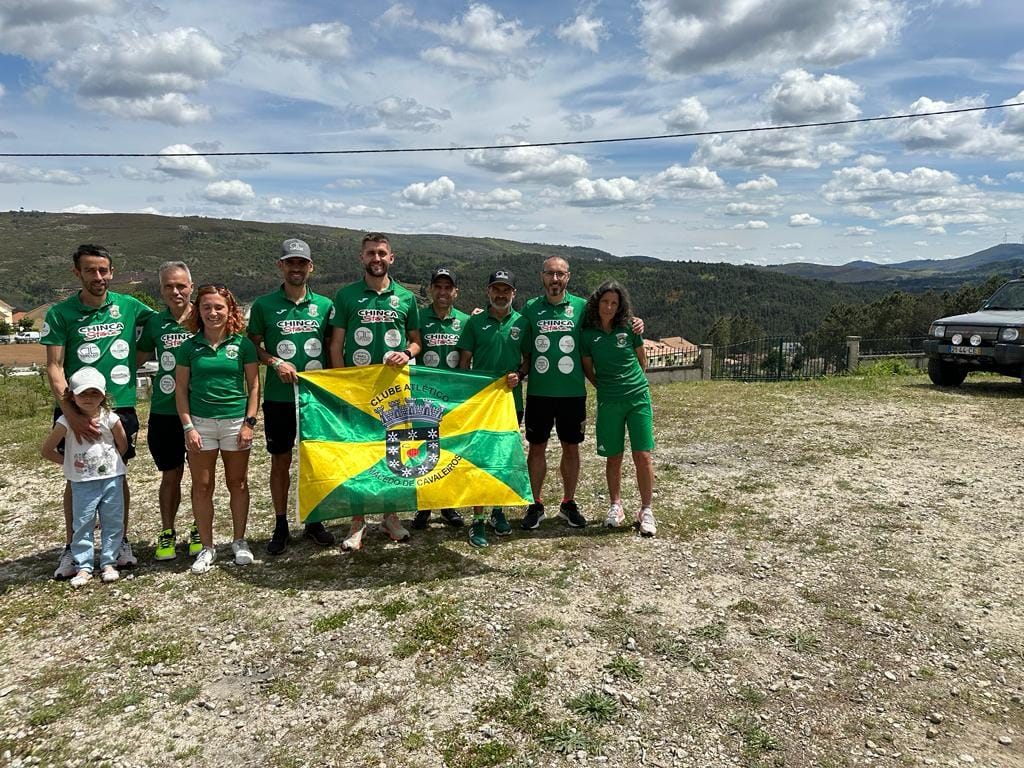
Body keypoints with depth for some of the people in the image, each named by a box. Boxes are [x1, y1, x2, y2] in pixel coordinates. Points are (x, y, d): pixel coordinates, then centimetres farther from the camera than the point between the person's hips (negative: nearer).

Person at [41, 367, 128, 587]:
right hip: (82, 483, -1)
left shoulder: (110, 419, -8)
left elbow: (123, 445, 6)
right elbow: (47, 450, -1)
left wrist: (108, 462, 6)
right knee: (82, 524, 4)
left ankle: (108, 563, 19)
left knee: (113, 523, 7)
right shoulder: (67, 422, -10)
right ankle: (83, 567, 13)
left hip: (111, 479, 1)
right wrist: (69, 462, -3)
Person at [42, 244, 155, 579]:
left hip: (120, 406, 1)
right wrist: (71, 413, -20)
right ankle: (72, 547, 23)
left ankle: (121, 541, 25)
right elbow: (54, 368, -9)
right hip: (76, 409, -1)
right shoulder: (60, 314, -5)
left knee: (118, 474, 10)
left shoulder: (129, 306, 0)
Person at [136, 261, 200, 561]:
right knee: (171, 475, 10)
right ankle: (166, 532, 25)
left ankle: (199, 530, 26)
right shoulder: (155, 322, 4)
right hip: (164, 412, 2)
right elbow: (138, 358, 16)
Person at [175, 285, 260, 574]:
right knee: (202, 486, 5)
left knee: (237, 483, 8)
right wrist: (188, 426, -3)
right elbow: (180, 388, 4)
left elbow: (254, 385, 2)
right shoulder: (190, 347, 2)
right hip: (200, 422, 1)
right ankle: (207, 547, 17)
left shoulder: (242, 344, 0)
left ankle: (239, 541, 23)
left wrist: (249, 422, -5)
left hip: (235, 421, -1)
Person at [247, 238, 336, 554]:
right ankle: (281, 526, 21)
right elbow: (253, 346, 5)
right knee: (280, 461, 8)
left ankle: (314, 521, 25)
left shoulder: (324, 305, 4)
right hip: (278, 398, -1)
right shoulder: (264, 305, 0)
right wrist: (275, 362, -12)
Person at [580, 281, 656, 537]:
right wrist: (606, 387, 9)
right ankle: (615, 506, 24)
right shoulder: (587, 334, -1)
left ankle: (646, 510, 7)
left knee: (643, 455, -4)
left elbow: (642, 360, 13)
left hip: (638, 397, 0)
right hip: (608, 402, 0)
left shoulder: (630, 328, 0)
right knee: (614, 456, 7)